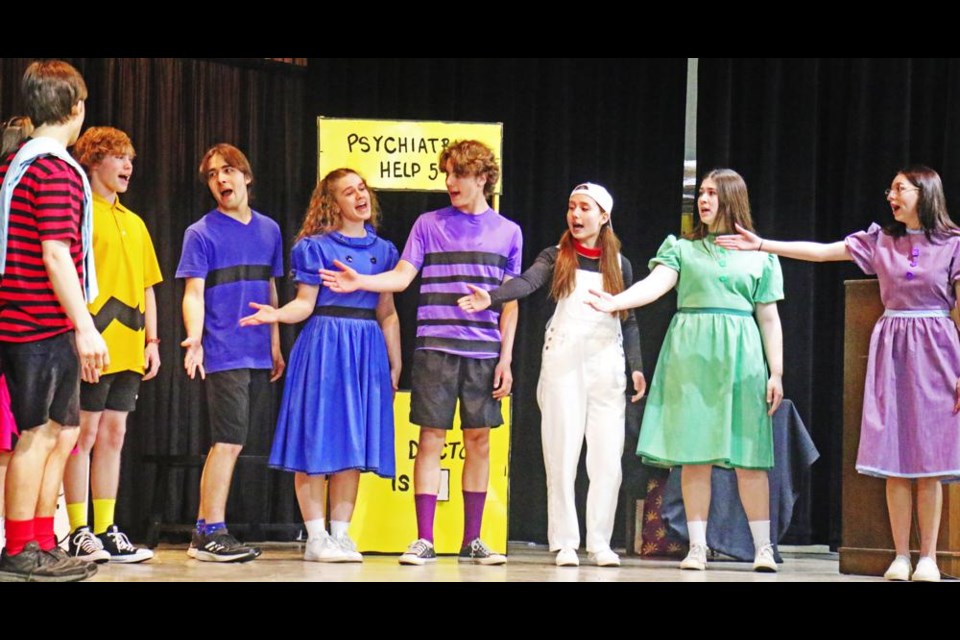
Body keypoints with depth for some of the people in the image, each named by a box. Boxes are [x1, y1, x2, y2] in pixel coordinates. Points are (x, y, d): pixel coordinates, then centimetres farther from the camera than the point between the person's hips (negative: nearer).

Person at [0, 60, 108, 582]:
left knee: (62, 431, 15)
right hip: (45, 324, -9)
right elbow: (55, 253, -20)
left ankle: (43, 544, 20)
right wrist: (85, 327, -20)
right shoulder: (56, 170, -13)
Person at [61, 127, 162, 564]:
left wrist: (151, 340, 14)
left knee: (113, 437, 9)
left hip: (128, 348, 7)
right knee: (85, 434, -4)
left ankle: (106, 532, 12)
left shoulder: (134, 223, 19)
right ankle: (78, 533, -1)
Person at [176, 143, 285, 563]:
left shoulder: (269, 230, 14)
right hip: (224, 355, -5)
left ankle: (205, 531, 14)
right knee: (229, 442, -10)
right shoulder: (201, 233, -2)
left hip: (259, 356, 6)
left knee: (227, 444, 8)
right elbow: (194, 294, -8)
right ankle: (212, 533, -5)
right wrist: (195, 339, -25)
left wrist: (275, 346, 17)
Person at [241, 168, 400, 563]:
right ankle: (316, 537, 0)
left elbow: (387, 313, 14)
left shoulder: (383, 250, 14)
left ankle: (340, 534, 10)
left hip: (369, 351, 4)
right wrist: (276, 315, -23)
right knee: (318, 441, -5)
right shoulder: (316, 247, 1)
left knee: (354, 444, 4)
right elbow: (305, 304, -3)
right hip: (323, 347, -4)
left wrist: (395, 366, 11)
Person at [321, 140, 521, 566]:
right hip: (436, 348, -1)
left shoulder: (507, 232, 9)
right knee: (431, 438, -3)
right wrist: (358, 282, -17)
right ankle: (424, 540, 1)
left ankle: (472, 540, 13)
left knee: (479, 439, 4)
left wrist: (506, 358, 4)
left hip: (484, 352, 1)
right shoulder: (429, 225, 7)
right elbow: (401, 277, 0)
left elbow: (510, 302, 10)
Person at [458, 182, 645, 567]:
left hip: (607, 366, 2)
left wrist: (636, 367, 4)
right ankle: (564, 543, 2)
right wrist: (490, 298, -32)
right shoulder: (557, 257, 5)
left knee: (607, 458, -2)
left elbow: (628, 321, 14)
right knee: (563, 455, -2)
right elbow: (526, 283, -13)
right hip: (563, 363, -2)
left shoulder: (619, 265, 12)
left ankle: (599, 542, 6)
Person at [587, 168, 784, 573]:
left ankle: (763, 547, 2)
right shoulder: (682, 248, 12)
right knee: (694, 454, -1)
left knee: (749, 456, -3)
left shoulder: (759, 255, 11)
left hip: (740, 357, -1)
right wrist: (614, 302, -23)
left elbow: (769, 318, 10)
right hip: (690, 355, 1)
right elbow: (655, 284, -5)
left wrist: (776, 372, 4)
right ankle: (697, 547, 4)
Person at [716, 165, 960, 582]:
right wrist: (762, 245, -4)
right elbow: (820, 251, 4)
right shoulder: (880, 240, 9)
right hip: (890, 349, 3)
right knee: (894, 459, 0)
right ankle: (901, 556, 5)